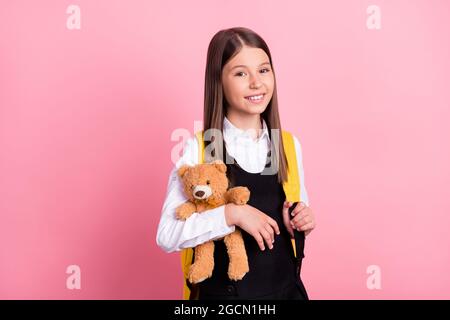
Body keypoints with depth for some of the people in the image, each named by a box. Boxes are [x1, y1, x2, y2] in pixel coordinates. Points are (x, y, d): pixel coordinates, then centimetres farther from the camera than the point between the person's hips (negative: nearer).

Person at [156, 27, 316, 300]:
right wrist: (232, 214, -26)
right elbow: (167, 236, -18)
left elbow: (296, 220, 9)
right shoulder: (198, 149, -14)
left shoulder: (289, 145, -3)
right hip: (224, 290, -3)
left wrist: (301, 223, -11)